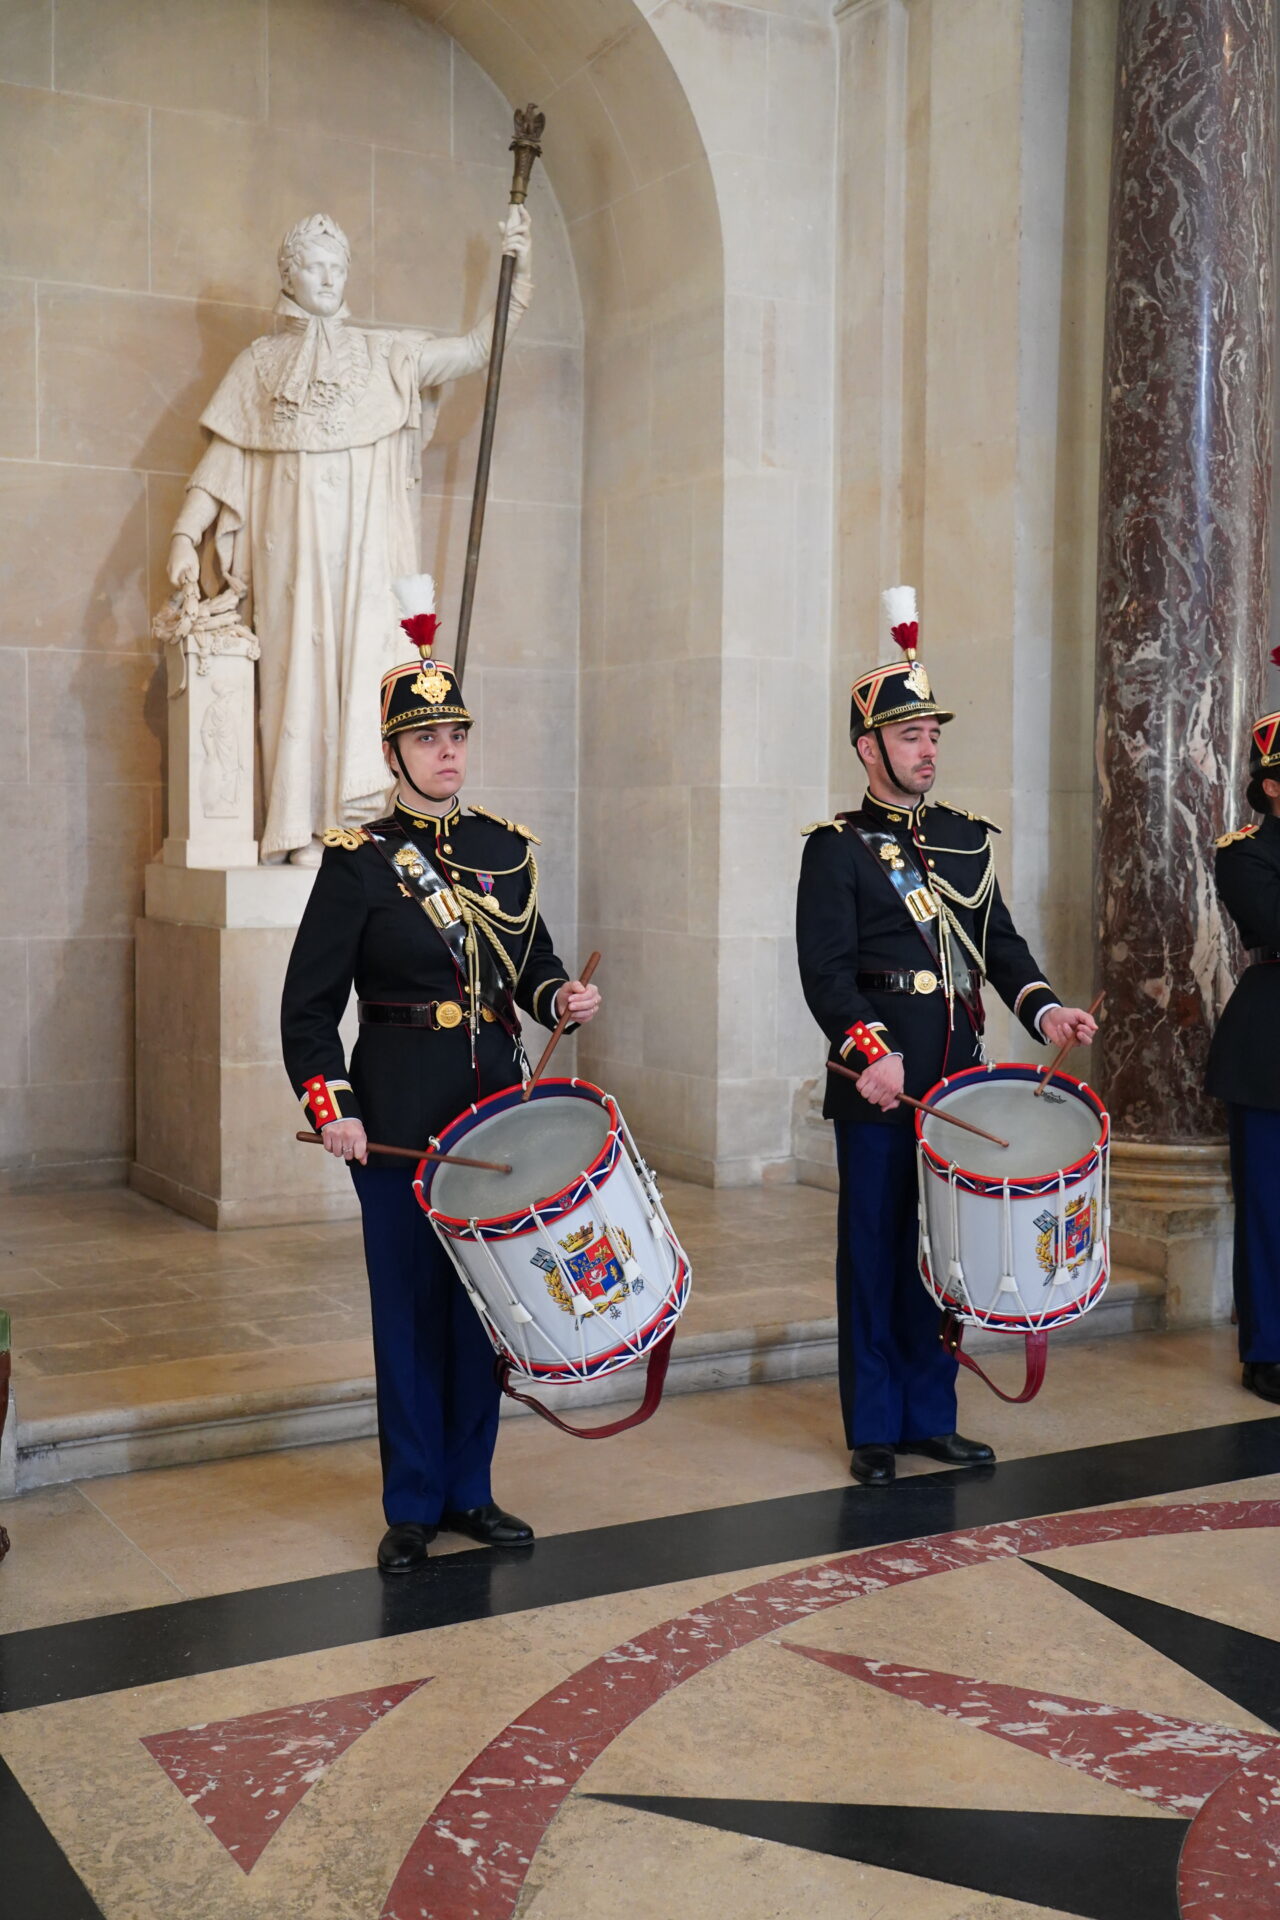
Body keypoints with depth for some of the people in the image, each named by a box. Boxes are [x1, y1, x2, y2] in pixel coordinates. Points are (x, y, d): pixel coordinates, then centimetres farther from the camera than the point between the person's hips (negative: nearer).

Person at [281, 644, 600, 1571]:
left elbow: (535, 964, 17)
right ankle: (412, 1507, 16)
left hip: (496, 1107, 4)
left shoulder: (506, 849, 7)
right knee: (409, 1304, 4)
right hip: (399, 1117, -4)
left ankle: (471, 1490, 24)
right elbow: (310, 1004, -6)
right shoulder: (358, 861, -5)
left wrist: (564, 997, -5)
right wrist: (332, 1107, -17)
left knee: (483, 1300, 10)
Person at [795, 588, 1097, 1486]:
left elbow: (1001, 942, 10)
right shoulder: (838, 847, -3)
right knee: (874, 1251, 3)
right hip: (879, 1084, -5)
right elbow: (826, 968, -11)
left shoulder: (970, 839, 13)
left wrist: (1042, 1007, -8)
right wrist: (868, 1049, -24)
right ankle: (875, 1430, 14)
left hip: (958, 1077, 5)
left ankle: (932, 1415, 24)